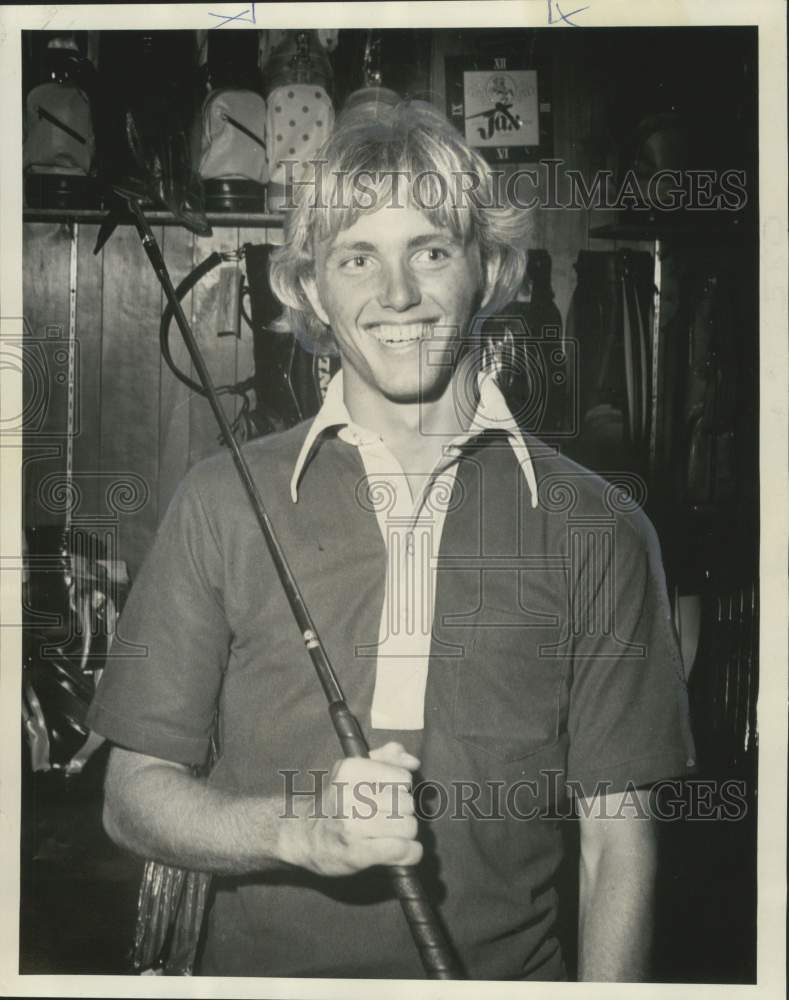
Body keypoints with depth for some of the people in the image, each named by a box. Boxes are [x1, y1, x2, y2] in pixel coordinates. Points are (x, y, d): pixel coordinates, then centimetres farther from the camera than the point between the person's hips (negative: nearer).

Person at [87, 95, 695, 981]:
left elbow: (617, 840, -3)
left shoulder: (594, 530, -5)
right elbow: (133, 794, -3)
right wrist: (302, 831, -19)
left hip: (510, 971, 0)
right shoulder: (224, 501, -5)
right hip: (261, 968, 0)